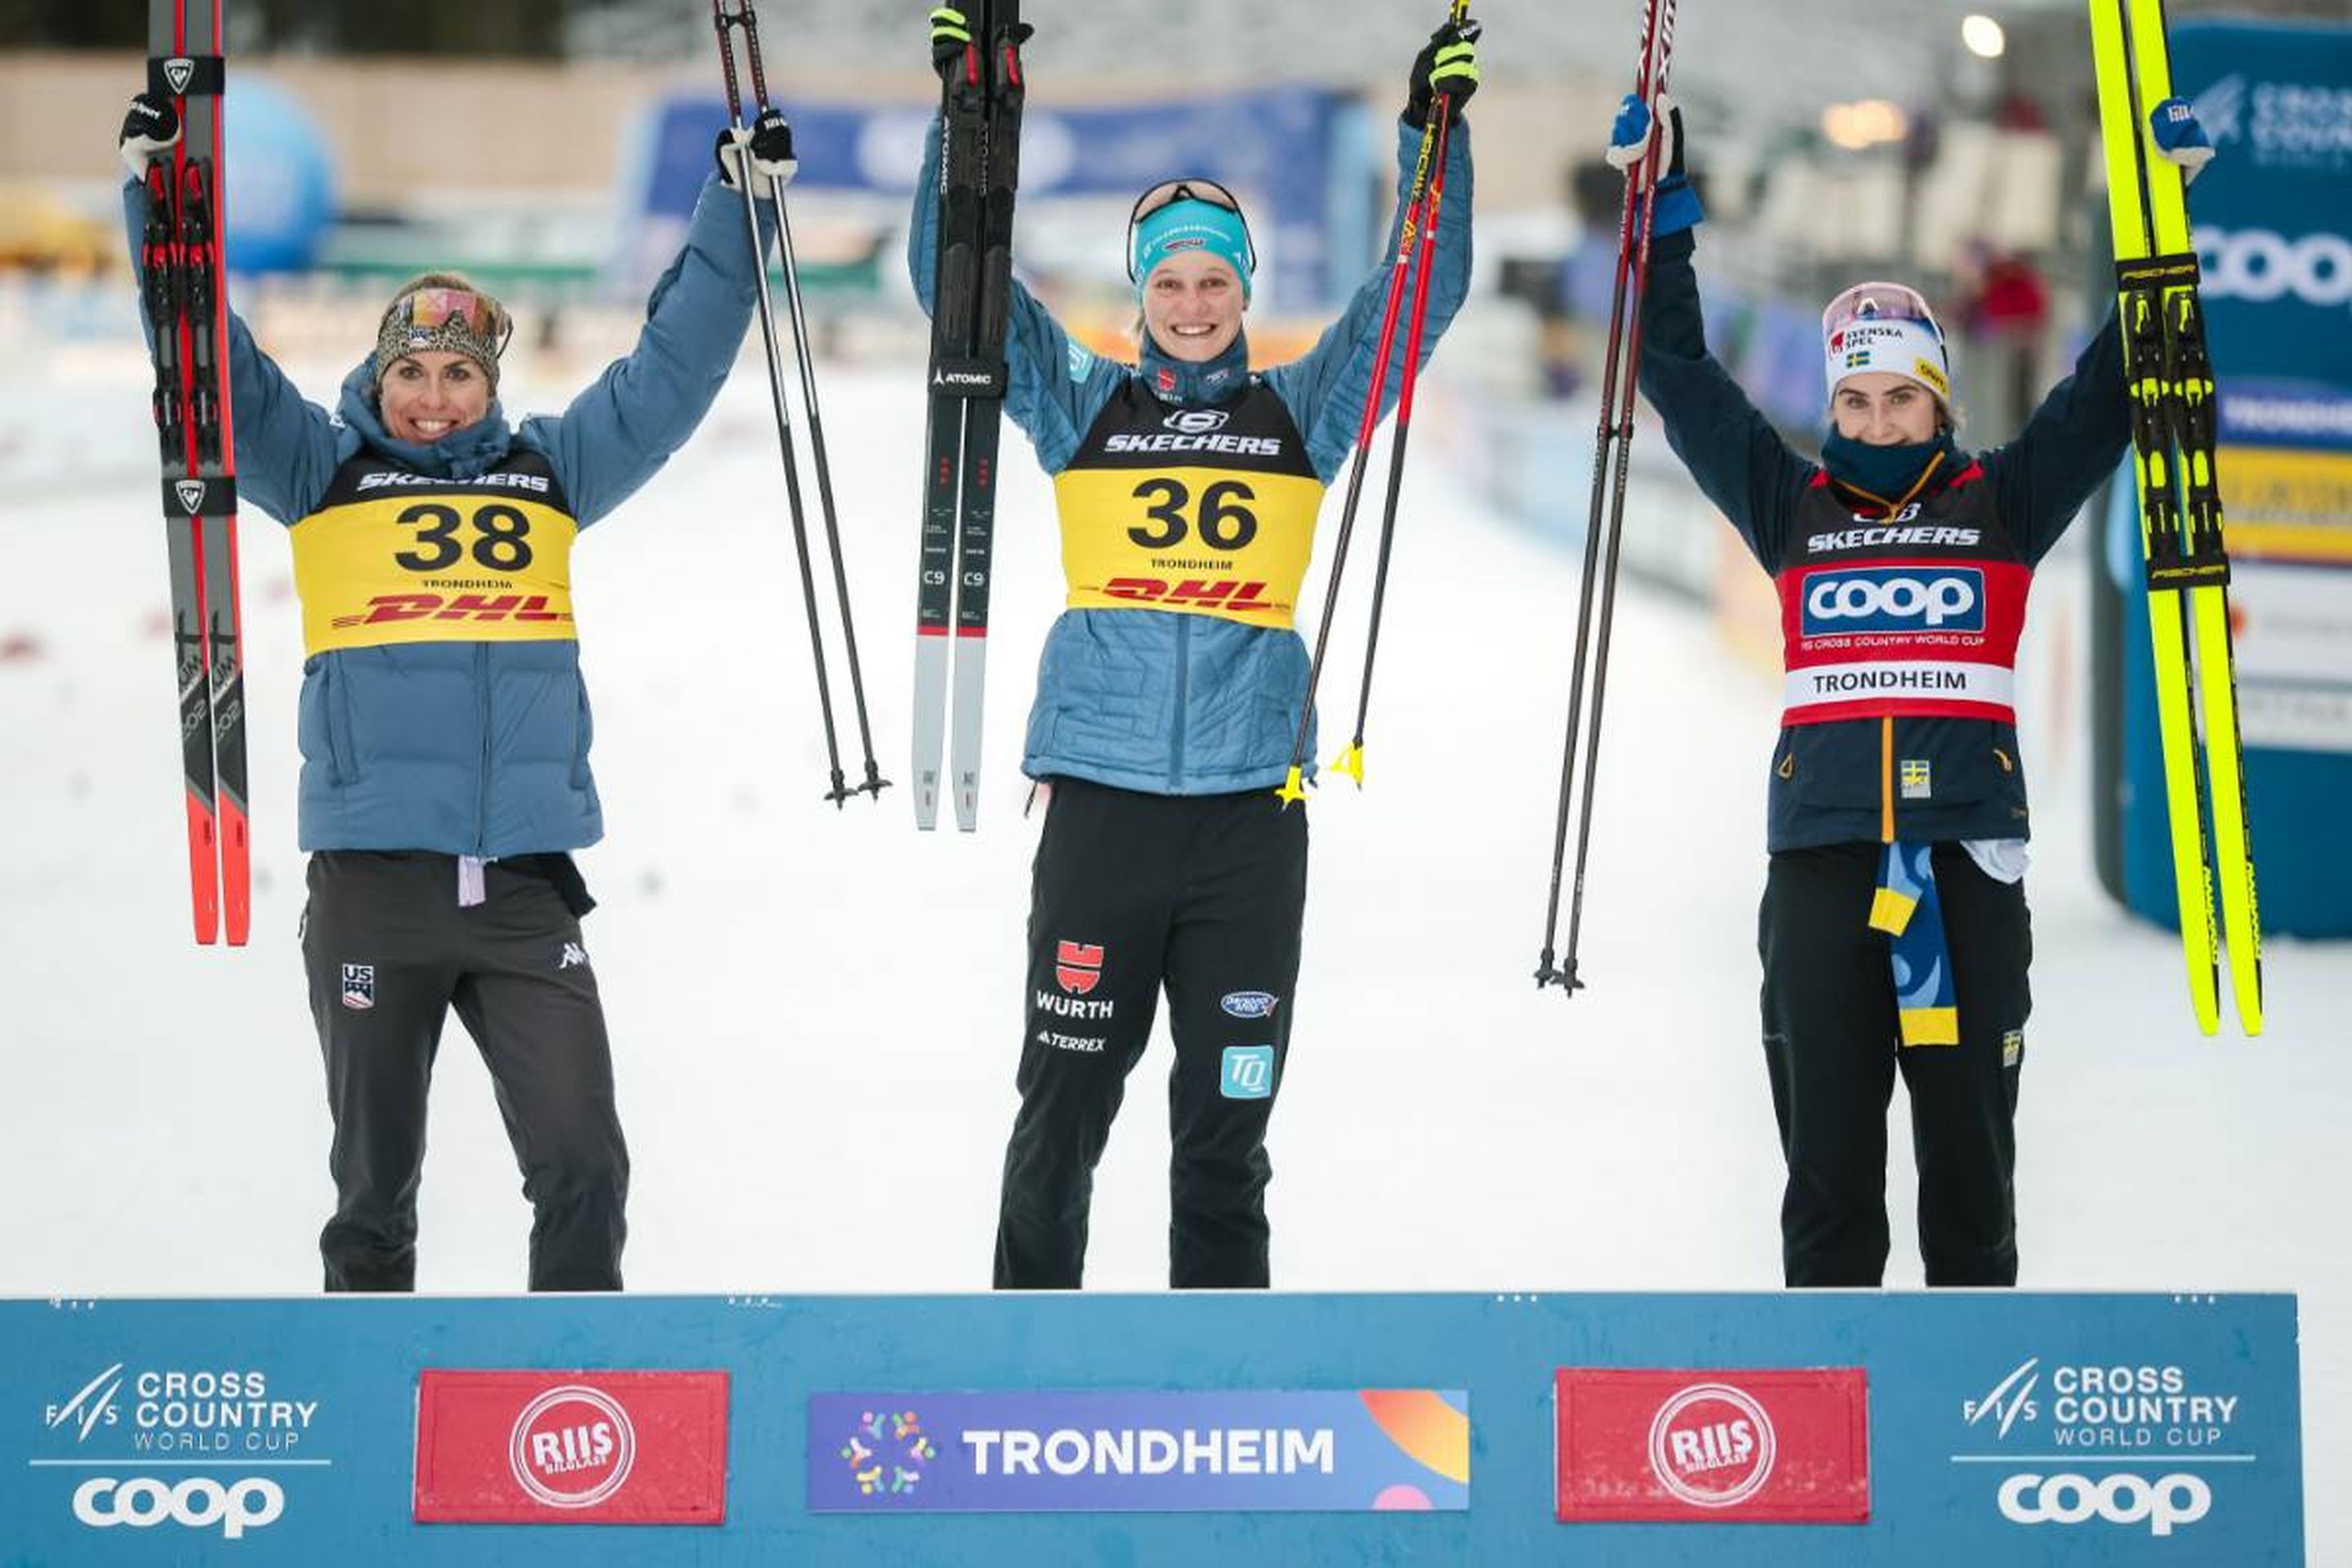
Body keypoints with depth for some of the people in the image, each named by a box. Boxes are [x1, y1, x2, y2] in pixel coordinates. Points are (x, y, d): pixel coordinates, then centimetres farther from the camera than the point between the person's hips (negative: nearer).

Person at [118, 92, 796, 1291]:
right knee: (375, 1177, 8)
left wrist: (737, 201, 12)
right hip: (374, 882, -1)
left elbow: (675, 363, 16)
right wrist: (158, 190, -5)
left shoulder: (551, 470, 13)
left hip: (527, 887, 1)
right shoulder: (321, 472, 9)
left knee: (582, 1165, -7)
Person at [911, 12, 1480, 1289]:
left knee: (1225, 1126, 6)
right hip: (1100, 800, -1)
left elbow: (1424, 294, 8)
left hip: (1248, 811, 1)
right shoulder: (1083, 405, 9)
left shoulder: (1302, 411, 10)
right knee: (1061, 1111, 3)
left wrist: (1436, 132, -3)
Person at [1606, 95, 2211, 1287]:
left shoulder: (2002, 504, 10)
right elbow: (1682, 379, 12)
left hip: (1968, 849, -1)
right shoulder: (1794, 508, 12)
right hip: (1822, 854, 1)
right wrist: (1664, 213, 6)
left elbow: (2108, 391, 7)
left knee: (1970, 1144, 3)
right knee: (1827, 1151, 3)